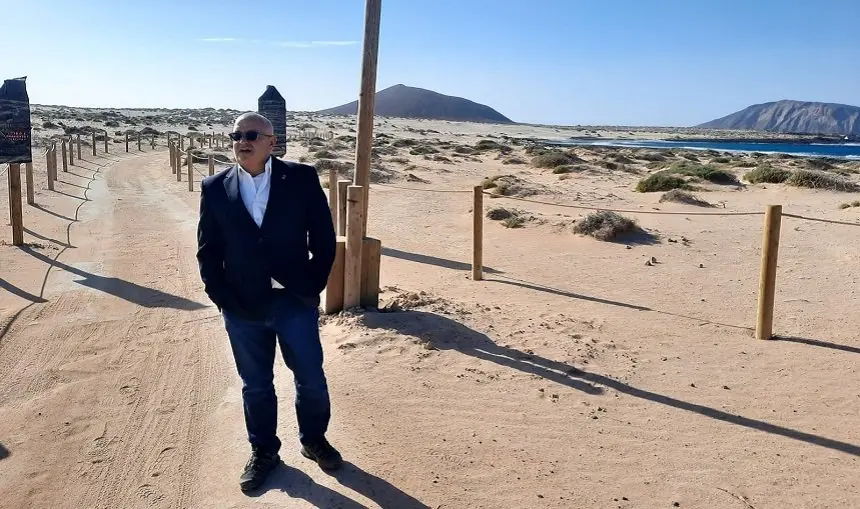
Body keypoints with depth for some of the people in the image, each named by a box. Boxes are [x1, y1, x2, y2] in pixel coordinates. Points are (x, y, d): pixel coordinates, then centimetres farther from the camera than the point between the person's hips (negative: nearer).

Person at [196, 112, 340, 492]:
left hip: (296, 301, -1)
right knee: (255, 384, 14)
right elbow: (207, 251, 4)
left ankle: (313, 439, 36)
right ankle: (263, 451, 34)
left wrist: (313, 287, -5)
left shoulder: (302, 179, -5)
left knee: (311, 379, 11)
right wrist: (222, 299, -3)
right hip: (242, 308, 1)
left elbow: (324, 238, -2)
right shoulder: (215, 188, 0)